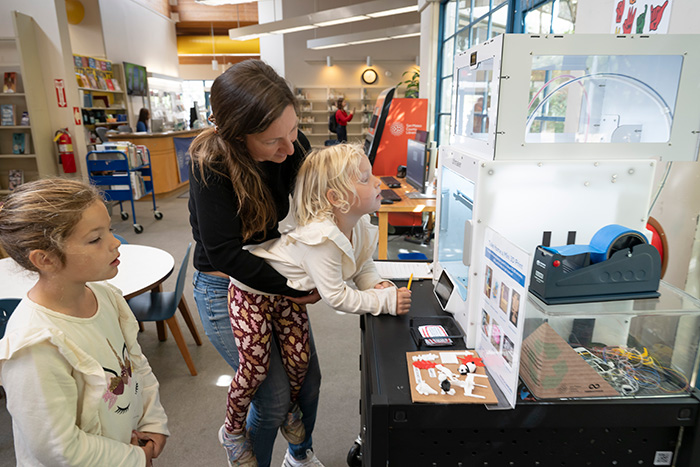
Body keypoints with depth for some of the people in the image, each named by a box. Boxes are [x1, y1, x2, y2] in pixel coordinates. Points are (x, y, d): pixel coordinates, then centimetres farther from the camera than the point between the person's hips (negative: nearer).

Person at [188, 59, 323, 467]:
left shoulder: (294, 146, -12)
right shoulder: (211, 167, -25)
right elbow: (225, 254, -26)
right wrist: (295, 289, -24)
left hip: (278, 278, 5)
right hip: (226, 290, -5)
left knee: (309, 378, 15)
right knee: (276, 399, 0)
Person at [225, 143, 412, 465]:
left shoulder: (360, 226, -11)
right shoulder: (321, 238, -39)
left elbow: (363, 268, 1)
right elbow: (336, 297, -34)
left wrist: (376, 284, -21)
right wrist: (385, 301, -29)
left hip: (287, 295, 8)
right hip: (252, 292, -7)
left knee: (299, 361, 11)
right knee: (256, 368, 0)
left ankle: (290, 412, 44)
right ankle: (233, 429, 31)